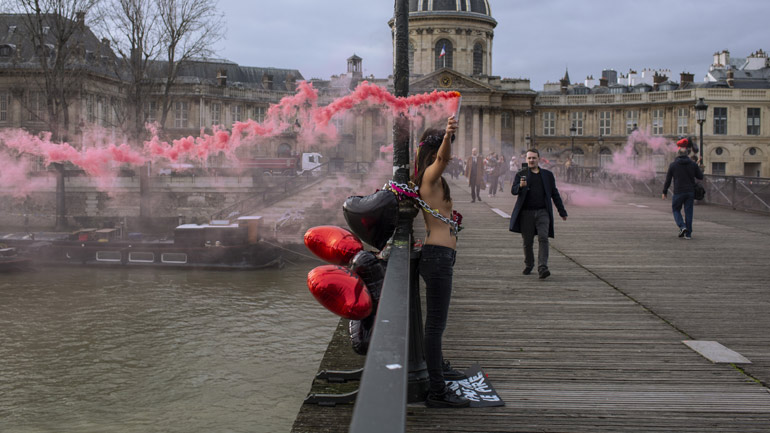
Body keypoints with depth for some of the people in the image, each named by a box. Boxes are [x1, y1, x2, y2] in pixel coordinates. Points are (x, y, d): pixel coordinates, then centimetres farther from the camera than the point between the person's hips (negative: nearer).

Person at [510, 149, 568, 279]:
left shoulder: (548, 175, 12)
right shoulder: (521, 175, 8)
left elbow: (555, 194, 16)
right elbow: (513, 190, -5)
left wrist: (562, 212, 15)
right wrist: (520, 186, -28)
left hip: (542, 212, 0)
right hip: (526, 213, 0)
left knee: (543, 238, -15)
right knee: (527, 242, 6)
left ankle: (542, 268, -21)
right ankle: (528, 265, 27)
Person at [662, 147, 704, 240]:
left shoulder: (673, 165, -2)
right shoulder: (693, 164, 1)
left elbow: (668, 180, 2)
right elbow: (700, 176, 8)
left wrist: (664, 192, 10)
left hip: (678, 192, -2)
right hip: (690, 192, 2)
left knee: (676, 210, 14)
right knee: (688, 212, 7)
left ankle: (682, 226, -8)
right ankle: (688, 234, 7)